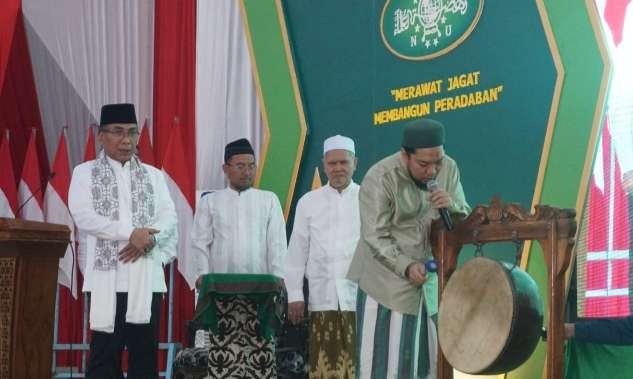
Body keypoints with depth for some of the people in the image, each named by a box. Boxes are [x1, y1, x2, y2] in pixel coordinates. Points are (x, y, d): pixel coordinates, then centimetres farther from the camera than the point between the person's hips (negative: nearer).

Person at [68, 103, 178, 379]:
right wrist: (131, 233, -15)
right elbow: (83, 217, -7)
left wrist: (148, 239, -14)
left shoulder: (154, 175, 15)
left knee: (145, 353, 2)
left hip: (148, 276, 3)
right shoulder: (85, 173, 7)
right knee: (104, 353, -3)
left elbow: (169, 218, 6)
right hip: (107, 276, -2)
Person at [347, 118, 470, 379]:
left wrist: (451, 207, -20)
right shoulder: (379, 179, -19)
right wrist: (407, 267, -31)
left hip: (431, 278, 5)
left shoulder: (448, 168, -3)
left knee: (429, 357, 11)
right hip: (387, 283, -5)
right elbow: (376, 238, -20)